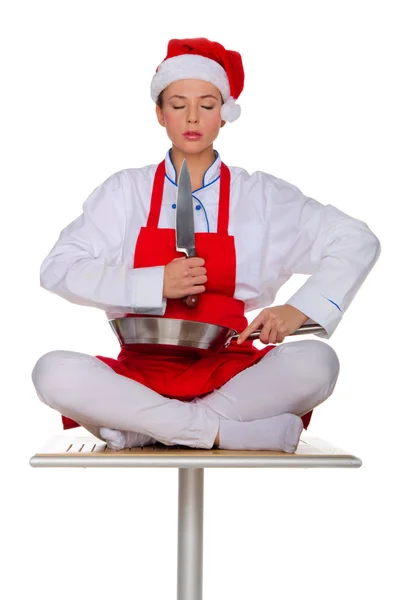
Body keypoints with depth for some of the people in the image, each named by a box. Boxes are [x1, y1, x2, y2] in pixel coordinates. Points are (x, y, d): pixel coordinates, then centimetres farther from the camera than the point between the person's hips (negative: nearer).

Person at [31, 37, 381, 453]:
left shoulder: (262, 196, 6)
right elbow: (58, 269, -1)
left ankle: (138, 426, -21)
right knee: (54, 371, -28)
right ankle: (223, 430, -25)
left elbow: (357, 242, 6)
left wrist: (301, 310, -10)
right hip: (142, 369, 0)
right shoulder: (125, 191, 7)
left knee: (315, 362, -29)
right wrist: (156, 284, -13)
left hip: (228, 372, 0)